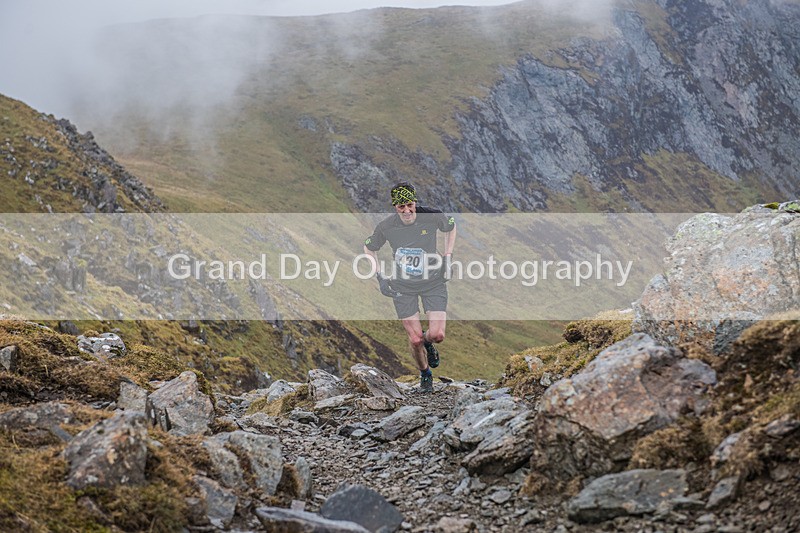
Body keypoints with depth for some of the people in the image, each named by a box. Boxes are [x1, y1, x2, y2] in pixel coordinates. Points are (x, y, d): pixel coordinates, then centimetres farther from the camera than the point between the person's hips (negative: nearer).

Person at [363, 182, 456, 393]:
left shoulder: (432, 217, -17)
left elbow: (451, 227, 7)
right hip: (403, 287, 0)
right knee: (415, 339, -2)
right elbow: (369, 248, 6)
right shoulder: (386, 227, -15)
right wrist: (379, 276, 0)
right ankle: (425, 374, 29)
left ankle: (428, 342, 27)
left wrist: (447, 258, 2)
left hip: (433, 282, 0)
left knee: (437, 334, -12)